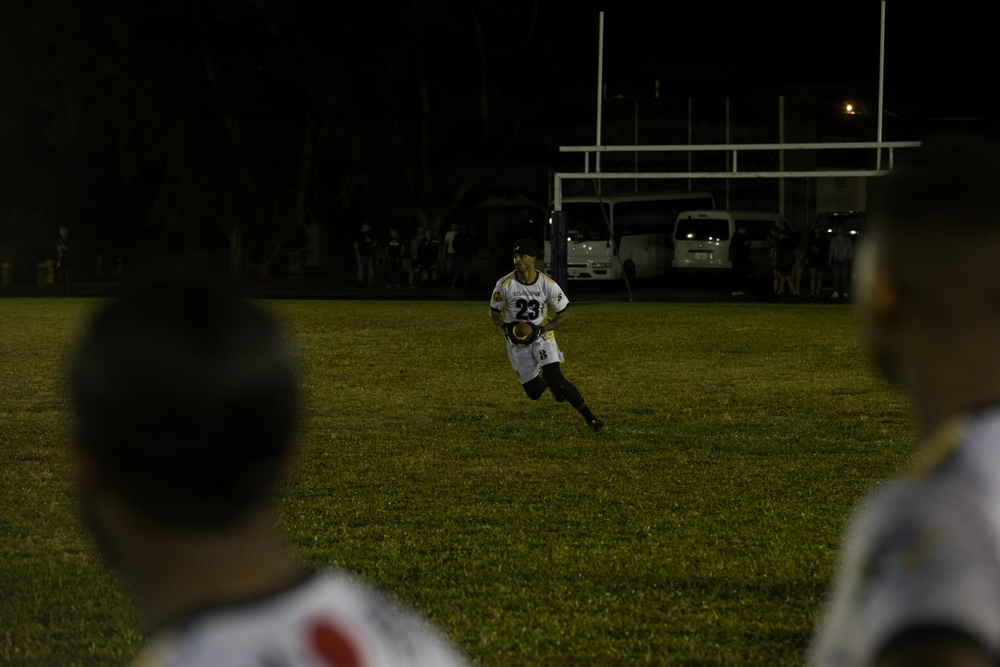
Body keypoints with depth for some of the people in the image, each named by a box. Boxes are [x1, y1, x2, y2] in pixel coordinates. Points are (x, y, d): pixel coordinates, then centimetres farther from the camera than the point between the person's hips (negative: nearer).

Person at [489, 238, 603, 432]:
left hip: (542, 338, -1)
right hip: (517, 343, 1)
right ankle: (545, 381, 38)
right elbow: (494, 314, 0)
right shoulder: (505, 285, -12)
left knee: (556, 379, -21)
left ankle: (589, 418, -14)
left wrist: (541, 329, -19)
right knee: (534, 392, 0)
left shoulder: (548, 285, -13)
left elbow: (563, 314, -3)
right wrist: (507, 327, -22)